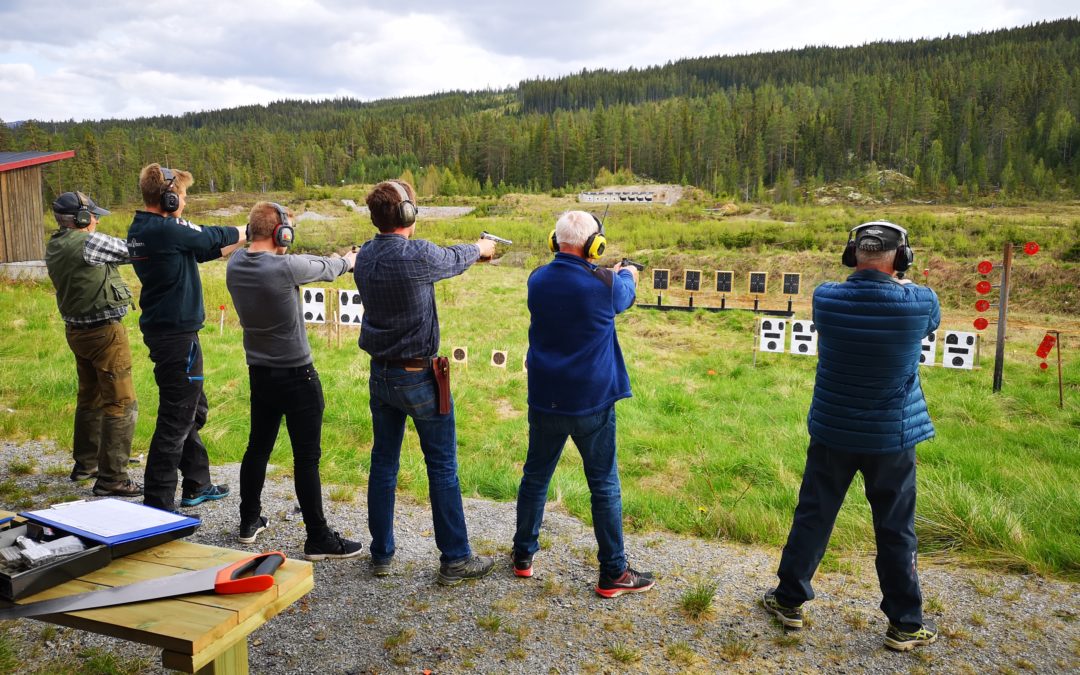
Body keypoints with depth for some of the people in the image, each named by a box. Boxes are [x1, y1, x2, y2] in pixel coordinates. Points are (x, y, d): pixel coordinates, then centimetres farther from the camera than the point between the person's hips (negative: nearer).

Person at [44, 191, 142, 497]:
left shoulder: (54, 247, 7)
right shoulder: (89, 242, -19)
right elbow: (130, 251, -10)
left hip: (77, 331, 9)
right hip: (104, 332, -9)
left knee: (90, 397, 22)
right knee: (121, 404, -4)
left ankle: (85, 463, 35)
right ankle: (111, 478, -3)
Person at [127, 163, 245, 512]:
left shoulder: (139, 229, 9)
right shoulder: (166, 230, -20)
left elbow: (203, 249, 13)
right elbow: (216, 237, -8)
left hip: (160, 329, 10)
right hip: (177, 335, -10)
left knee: (193, 409, 20)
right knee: (177, 418, -4)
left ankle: (196, 485, 31)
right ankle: (157, 504, 2)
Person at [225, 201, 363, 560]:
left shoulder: (235, 264, -3)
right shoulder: (285, 268, -22)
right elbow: (326, 269, -4)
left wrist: (337, 260, 12)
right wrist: (348, 260, 17)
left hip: (259, 373, 7)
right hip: (296, 376, -7)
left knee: (258, 447, 20)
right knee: (307, 457, 0)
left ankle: (249, 521, 34)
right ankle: (318, 538, 8)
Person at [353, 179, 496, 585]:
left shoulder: (364, 257, 1)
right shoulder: (417, 256, -20)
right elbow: (455, 259, 1)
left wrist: (468, 251, 24)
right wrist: (481, 248, 23)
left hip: (380, 375, 7)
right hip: (419, 376, -6)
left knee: (383, 463, 15)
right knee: (442, 467, 5)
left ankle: (381, 554, 26)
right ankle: (455, 559, 14)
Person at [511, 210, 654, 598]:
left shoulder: (537, 280, -4)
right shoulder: (604, 284, -16)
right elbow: (625, 296, 7)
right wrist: (627, 274, 31)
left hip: (545, 401, 4)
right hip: (592, 404, -4)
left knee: (536, 477, 18)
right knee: (605, 486, 8)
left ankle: (524, 555, 31)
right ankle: (613, 573, 17)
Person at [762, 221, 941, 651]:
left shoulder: (825, 297, -12)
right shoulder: (921, 302, -15)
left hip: (832, 431, 1)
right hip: (892, 436, -1)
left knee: (812, 518, 14)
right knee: (896, 532, 11)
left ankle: (789, 600, 26)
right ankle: (905, 624, 23)